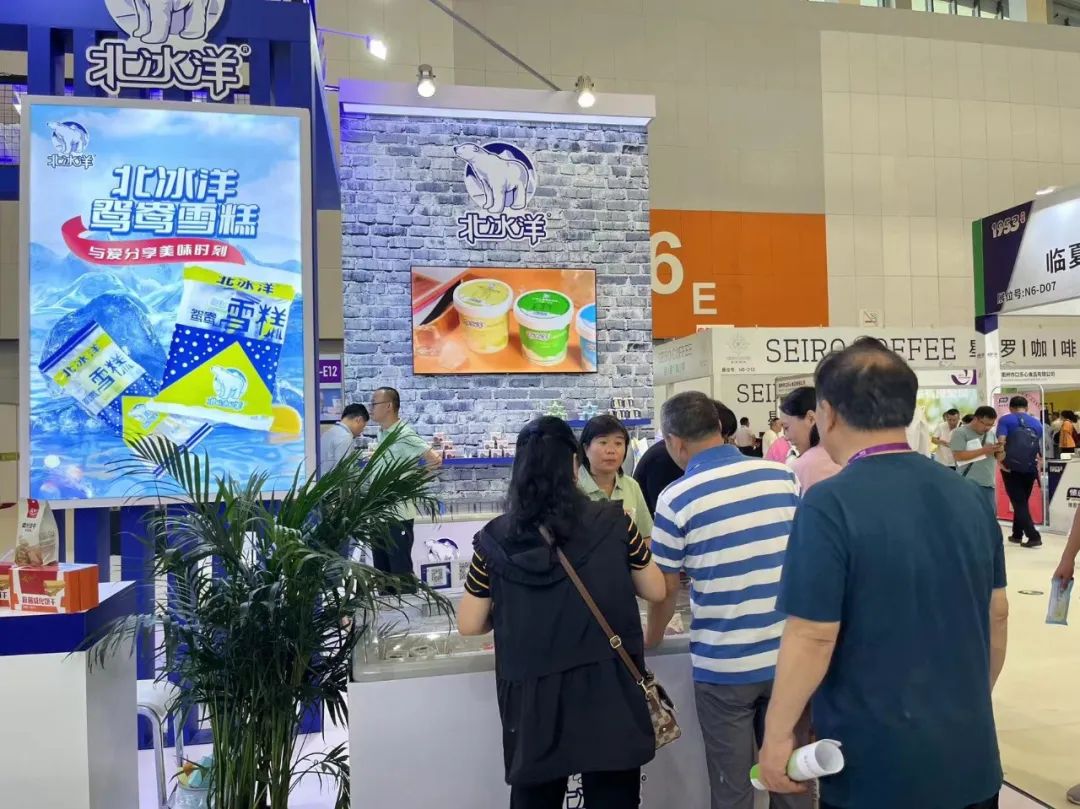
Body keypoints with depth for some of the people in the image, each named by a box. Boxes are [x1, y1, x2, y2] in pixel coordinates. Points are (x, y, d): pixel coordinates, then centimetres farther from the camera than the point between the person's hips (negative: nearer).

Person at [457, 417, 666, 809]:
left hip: (532, 696, 1)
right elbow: (656, 591, 4)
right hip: (607, 690, 0)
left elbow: (469, 625, -1)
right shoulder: (613, 523, -9)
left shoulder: (496, 538, -8)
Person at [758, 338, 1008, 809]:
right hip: (971, 756, 6)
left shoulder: (830, 505, -21)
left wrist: (777, 734, -8)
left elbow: (812, 637, -21)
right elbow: (996, 616, 9)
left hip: (877, 764, -5)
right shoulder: (968, 495, 0)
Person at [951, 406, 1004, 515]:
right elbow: (958, 456, -15)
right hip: (970, 483, -7)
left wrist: (998, 450, -6)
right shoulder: (961, 433, -5)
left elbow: (998, 457, 18)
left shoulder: (991, 433, 15)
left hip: (988, 483, 7)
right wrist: (983, 450, -16)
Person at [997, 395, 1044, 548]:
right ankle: (1017, 534, 26)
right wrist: (1040, 466, 18)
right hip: (1030, 468, 4)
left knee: (1018, 502, 2)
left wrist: (1002, 462, -9)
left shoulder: (1005, 419, -1)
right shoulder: (1037, 423, 12)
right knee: (1022, 501, 19)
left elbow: (1001, 441, -14)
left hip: (1012, 467, -4)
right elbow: (1042, 447, 11)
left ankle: (1034, 536, -6)